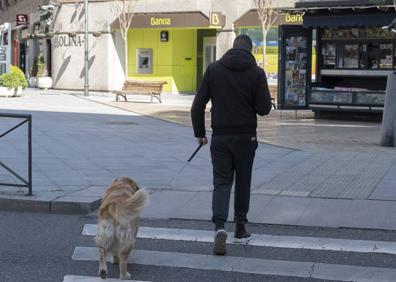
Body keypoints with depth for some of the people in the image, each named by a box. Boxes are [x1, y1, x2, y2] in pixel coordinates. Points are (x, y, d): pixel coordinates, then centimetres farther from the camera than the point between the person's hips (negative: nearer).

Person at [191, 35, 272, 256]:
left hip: (220, 137, 1)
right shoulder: (256, 72, -5)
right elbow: (264, 109, -9)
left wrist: (199, 132, 7)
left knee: (221, 181, 4)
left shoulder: (214, 69, 0)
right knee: (243, 183, 13)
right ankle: (240, 230, 22)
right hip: (246, 137, -1)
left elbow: (198, 105, -3)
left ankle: (220, 226, -17)